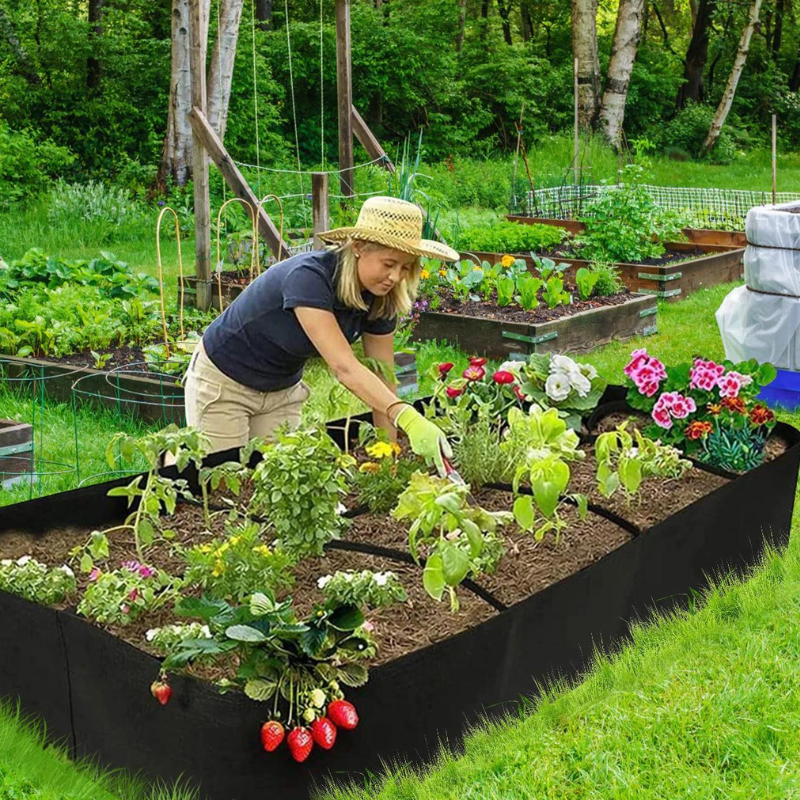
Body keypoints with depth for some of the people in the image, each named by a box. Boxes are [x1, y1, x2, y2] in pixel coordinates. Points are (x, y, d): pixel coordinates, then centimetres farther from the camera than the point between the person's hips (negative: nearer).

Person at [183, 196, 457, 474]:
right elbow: (344, 367, -44)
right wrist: (408, 419, -54)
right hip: (224, 381, -6)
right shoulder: (309, 276, -35)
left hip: (284, 388, 6)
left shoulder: (380, 300, -14)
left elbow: (382, 380, -10)